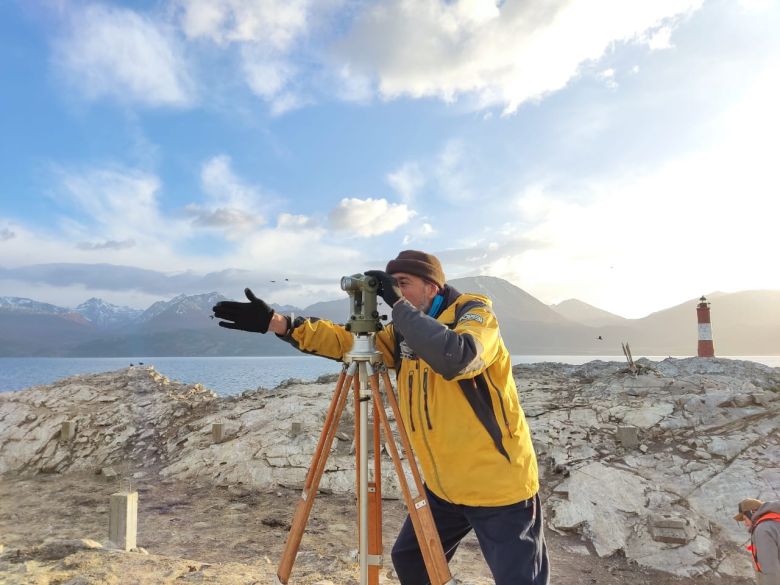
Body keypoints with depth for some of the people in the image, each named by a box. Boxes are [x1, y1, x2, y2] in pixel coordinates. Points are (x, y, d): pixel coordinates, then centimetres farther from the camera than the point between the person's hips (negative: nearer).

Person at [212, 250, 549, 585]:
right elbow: (344, 340, 0)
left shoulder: (475, 311, -13)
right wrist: (276, 323, -9)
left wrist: (398, 305, -28)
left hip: (498, 488, -7)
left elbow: (457, 358, -35)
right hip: (443, 486, 7)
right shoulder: (402, 334, 6)